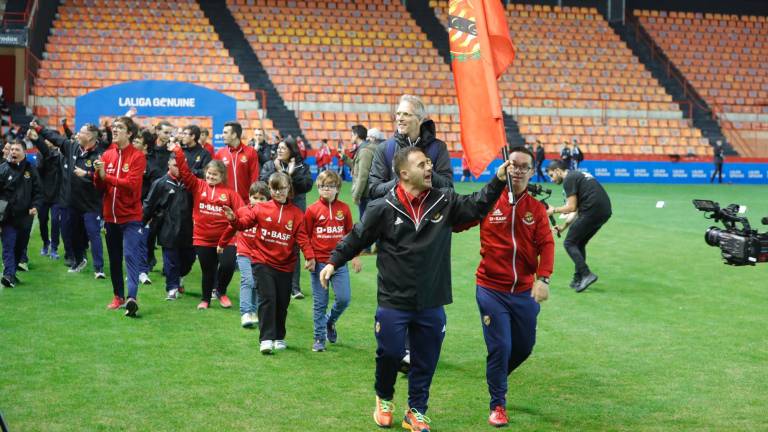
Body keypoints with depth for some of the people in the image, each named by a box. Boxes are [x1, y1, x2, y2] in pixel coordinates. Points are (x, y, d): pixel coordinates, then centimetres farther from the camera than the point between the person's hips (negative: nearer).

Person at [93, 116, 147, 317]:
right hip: (110, 215, 6)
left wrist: (106, 176, -18)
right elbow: (100, 187, 6)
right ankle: (118, 296, 25)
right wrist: (99, 174, -14)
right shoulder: (107, 155, 7)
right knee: (114, 258, 14)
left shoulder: (137, 157, -8)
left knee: (131, 255, -14)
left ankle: (132, 297, -21)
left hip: (130, 216, -6)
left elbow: (131, 184, -19)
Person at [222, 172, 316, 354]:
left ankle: (279, 337, 27)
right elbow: (244, 223, -2)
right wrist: (233, 219, -24)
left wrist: (310, 256, -21)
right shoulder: (261, 209, 0)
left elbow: (302, 237, -7)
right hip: (263, 262, -2)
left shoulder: (296, 214, 0)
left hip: (285, 265, 2)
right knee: (267, 298, -13)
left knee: (282, 302, 10)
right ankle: (266, 339, -12)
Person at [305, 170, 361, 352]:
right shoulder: (312, 210, -2)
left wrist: (355, 257, 9)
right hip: (319, 262, -1)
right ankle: (319, 339, 16)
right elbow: (305, 237, 3)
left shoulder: (344, 209, 3)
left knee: (344, 298, -6)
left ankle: (330, 321, 25)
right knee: (320, 303, 4)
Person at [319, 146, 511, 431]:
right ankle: (384, 399, 34)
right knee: (390, 354, 4)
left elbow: (476, 206, -4)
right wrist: (333, 261, 1)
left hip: (432, 303, 3)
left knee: (425, 361, 11)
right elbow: (357, 237, 1)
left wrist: (498, 180, -16)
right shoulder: (383, 207, -9)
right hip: (393, 302, -3)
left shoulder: (445, 202, -1)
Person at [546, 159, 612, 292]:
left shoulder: (568, 179, -4)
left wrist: (554, 210, 7)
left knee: (569, 243, 1)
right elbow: (576, 210, 24)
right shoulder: (577, 175, 25)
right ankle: (579, 279, 19)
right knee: (579, 244, 20)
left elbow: (571, 207, -9)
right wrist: (563, 226, 20)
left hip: (592, 210, -9)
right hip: (605, 210, 9)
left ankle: (586, 274, -11)